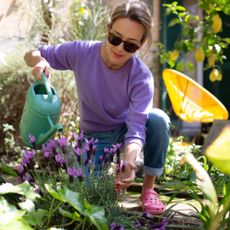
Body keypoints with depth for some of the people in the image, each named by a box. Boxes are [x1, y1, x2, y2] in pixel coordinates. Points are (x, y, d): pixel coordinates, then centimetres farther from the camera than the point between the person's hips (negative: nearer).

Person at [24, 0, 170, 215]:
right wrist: (39, 60, -34)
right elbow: (31, 55, -9)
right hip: (95, 136, 0)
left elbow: (136, 128, -35)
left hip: (125, 131, 0)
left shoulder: (141, 77, -27)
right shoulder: (81, 52, -22)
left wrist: (129, 163, -55)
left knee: (158, 119, -33)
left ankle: (148, 189, -13)